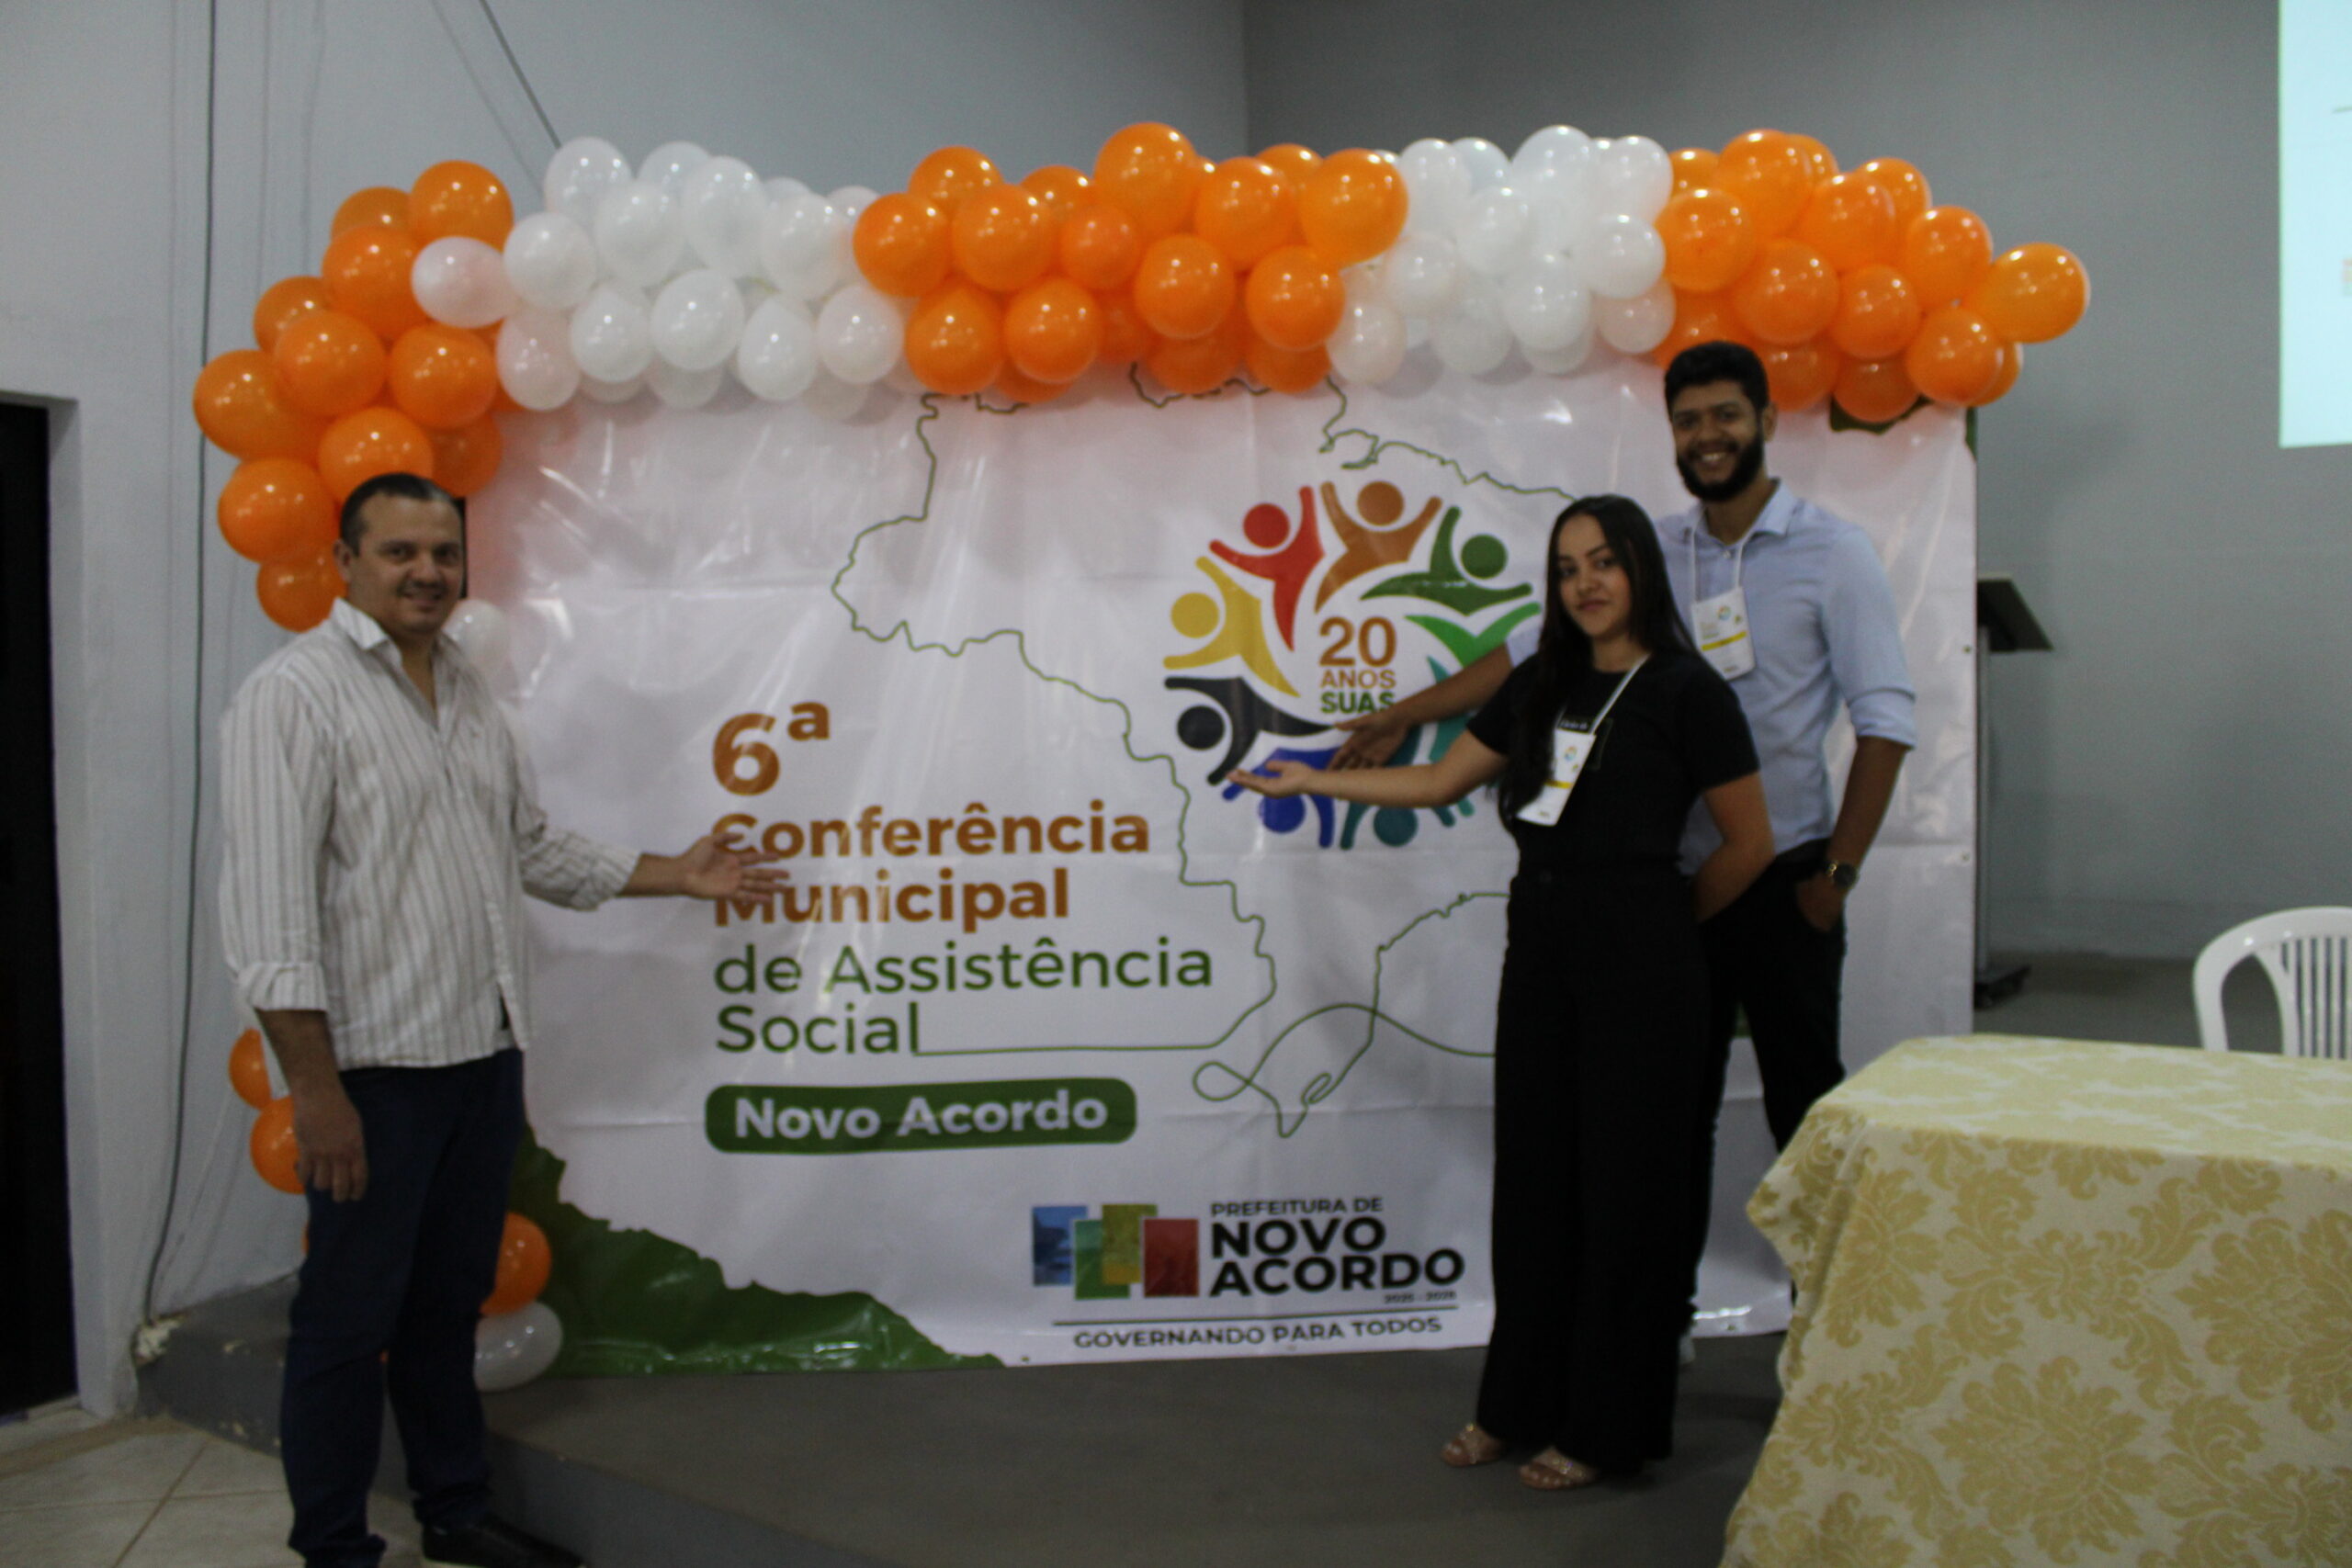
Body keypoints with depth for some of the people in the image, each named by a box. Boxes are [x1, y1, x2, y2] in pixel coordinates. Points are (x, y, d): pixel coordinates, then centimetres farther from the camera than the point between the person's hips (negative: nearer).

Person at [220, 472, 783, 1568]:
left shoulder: (465, 690, 14)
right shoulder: (295, 694, -11)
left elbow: (529, 849, 23)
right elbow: (270, 903, -17)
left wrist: (676, 875, 20)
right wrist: (315, 1084, -21)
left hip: (484, 1051, 7)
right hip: (373, 1063, -7)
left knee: (450, 1302, 18)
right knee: (349, 1319, 4)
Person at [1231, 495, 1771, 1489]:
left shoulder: (1684, 691, -7)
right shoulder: (1541, 687, 11)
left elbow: (1749, 843, -3)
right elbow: (1438, 782, 17)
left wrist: (1662, 921, 5)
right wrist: (1309, 781, 18)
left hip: (1636, 964, -6)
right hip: (1539, 948, 6)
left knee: (1624, 1183, 3)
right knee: (1533, 1172, 11)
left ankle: (1607, 1426, 19)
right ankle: (1521, 1403, 26)